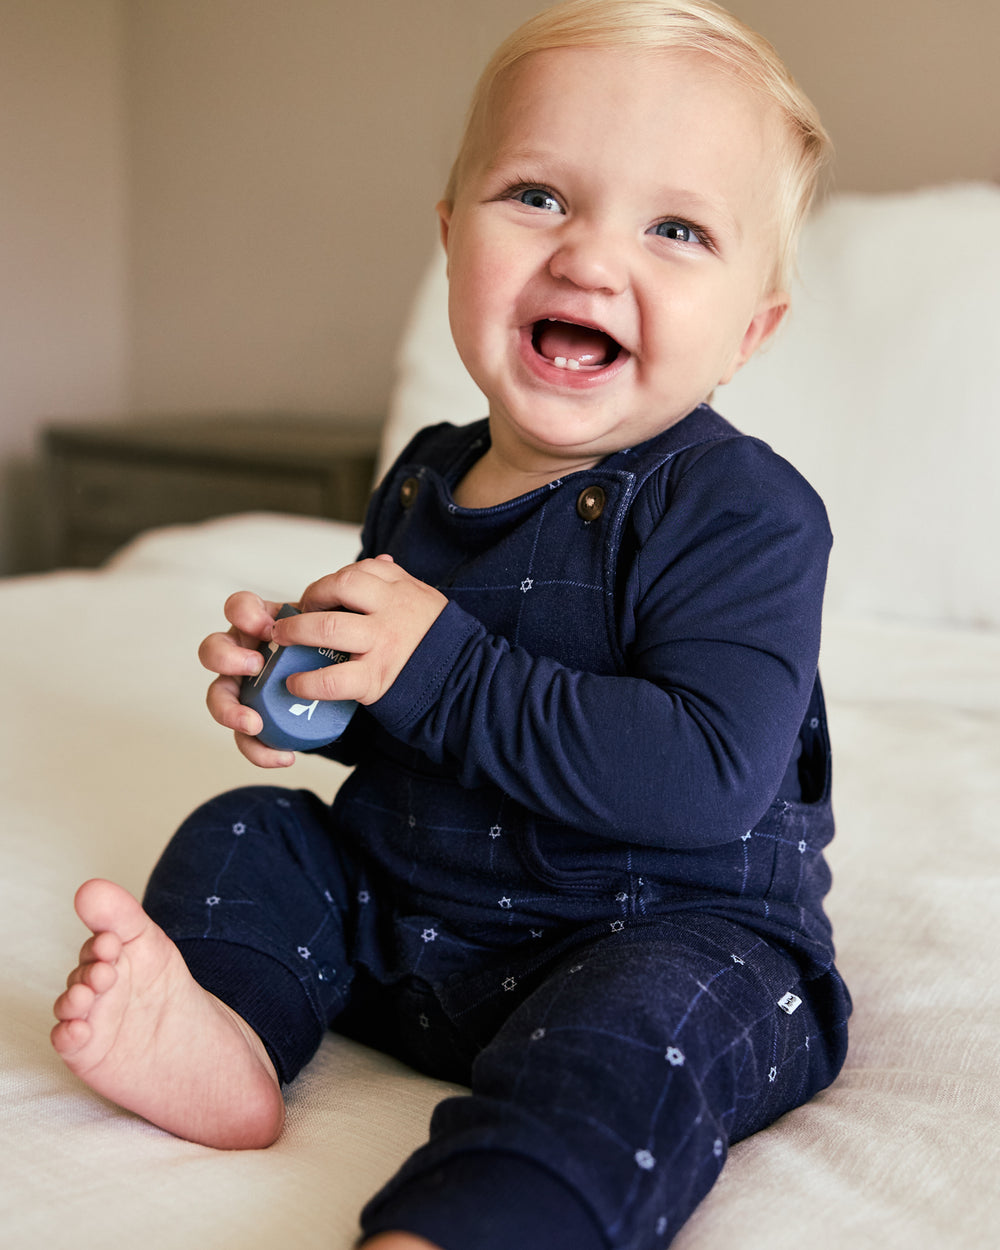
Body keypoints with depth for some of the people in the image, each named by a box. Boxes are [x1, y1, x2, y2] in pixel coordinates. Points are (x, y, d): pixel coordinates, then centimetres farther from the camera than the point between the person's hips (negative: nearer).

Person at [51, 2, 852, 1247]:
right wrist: (299, 681, -3)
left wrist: (445, 674, -30)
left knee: (641, 1027, -37)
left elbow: (708, 776, -31)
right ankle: (218, 1021, -14)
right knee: (247, 836, 9)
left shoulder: (742, 513, -19)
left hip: (670, 926, -7)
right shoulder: (425, 480, 5)